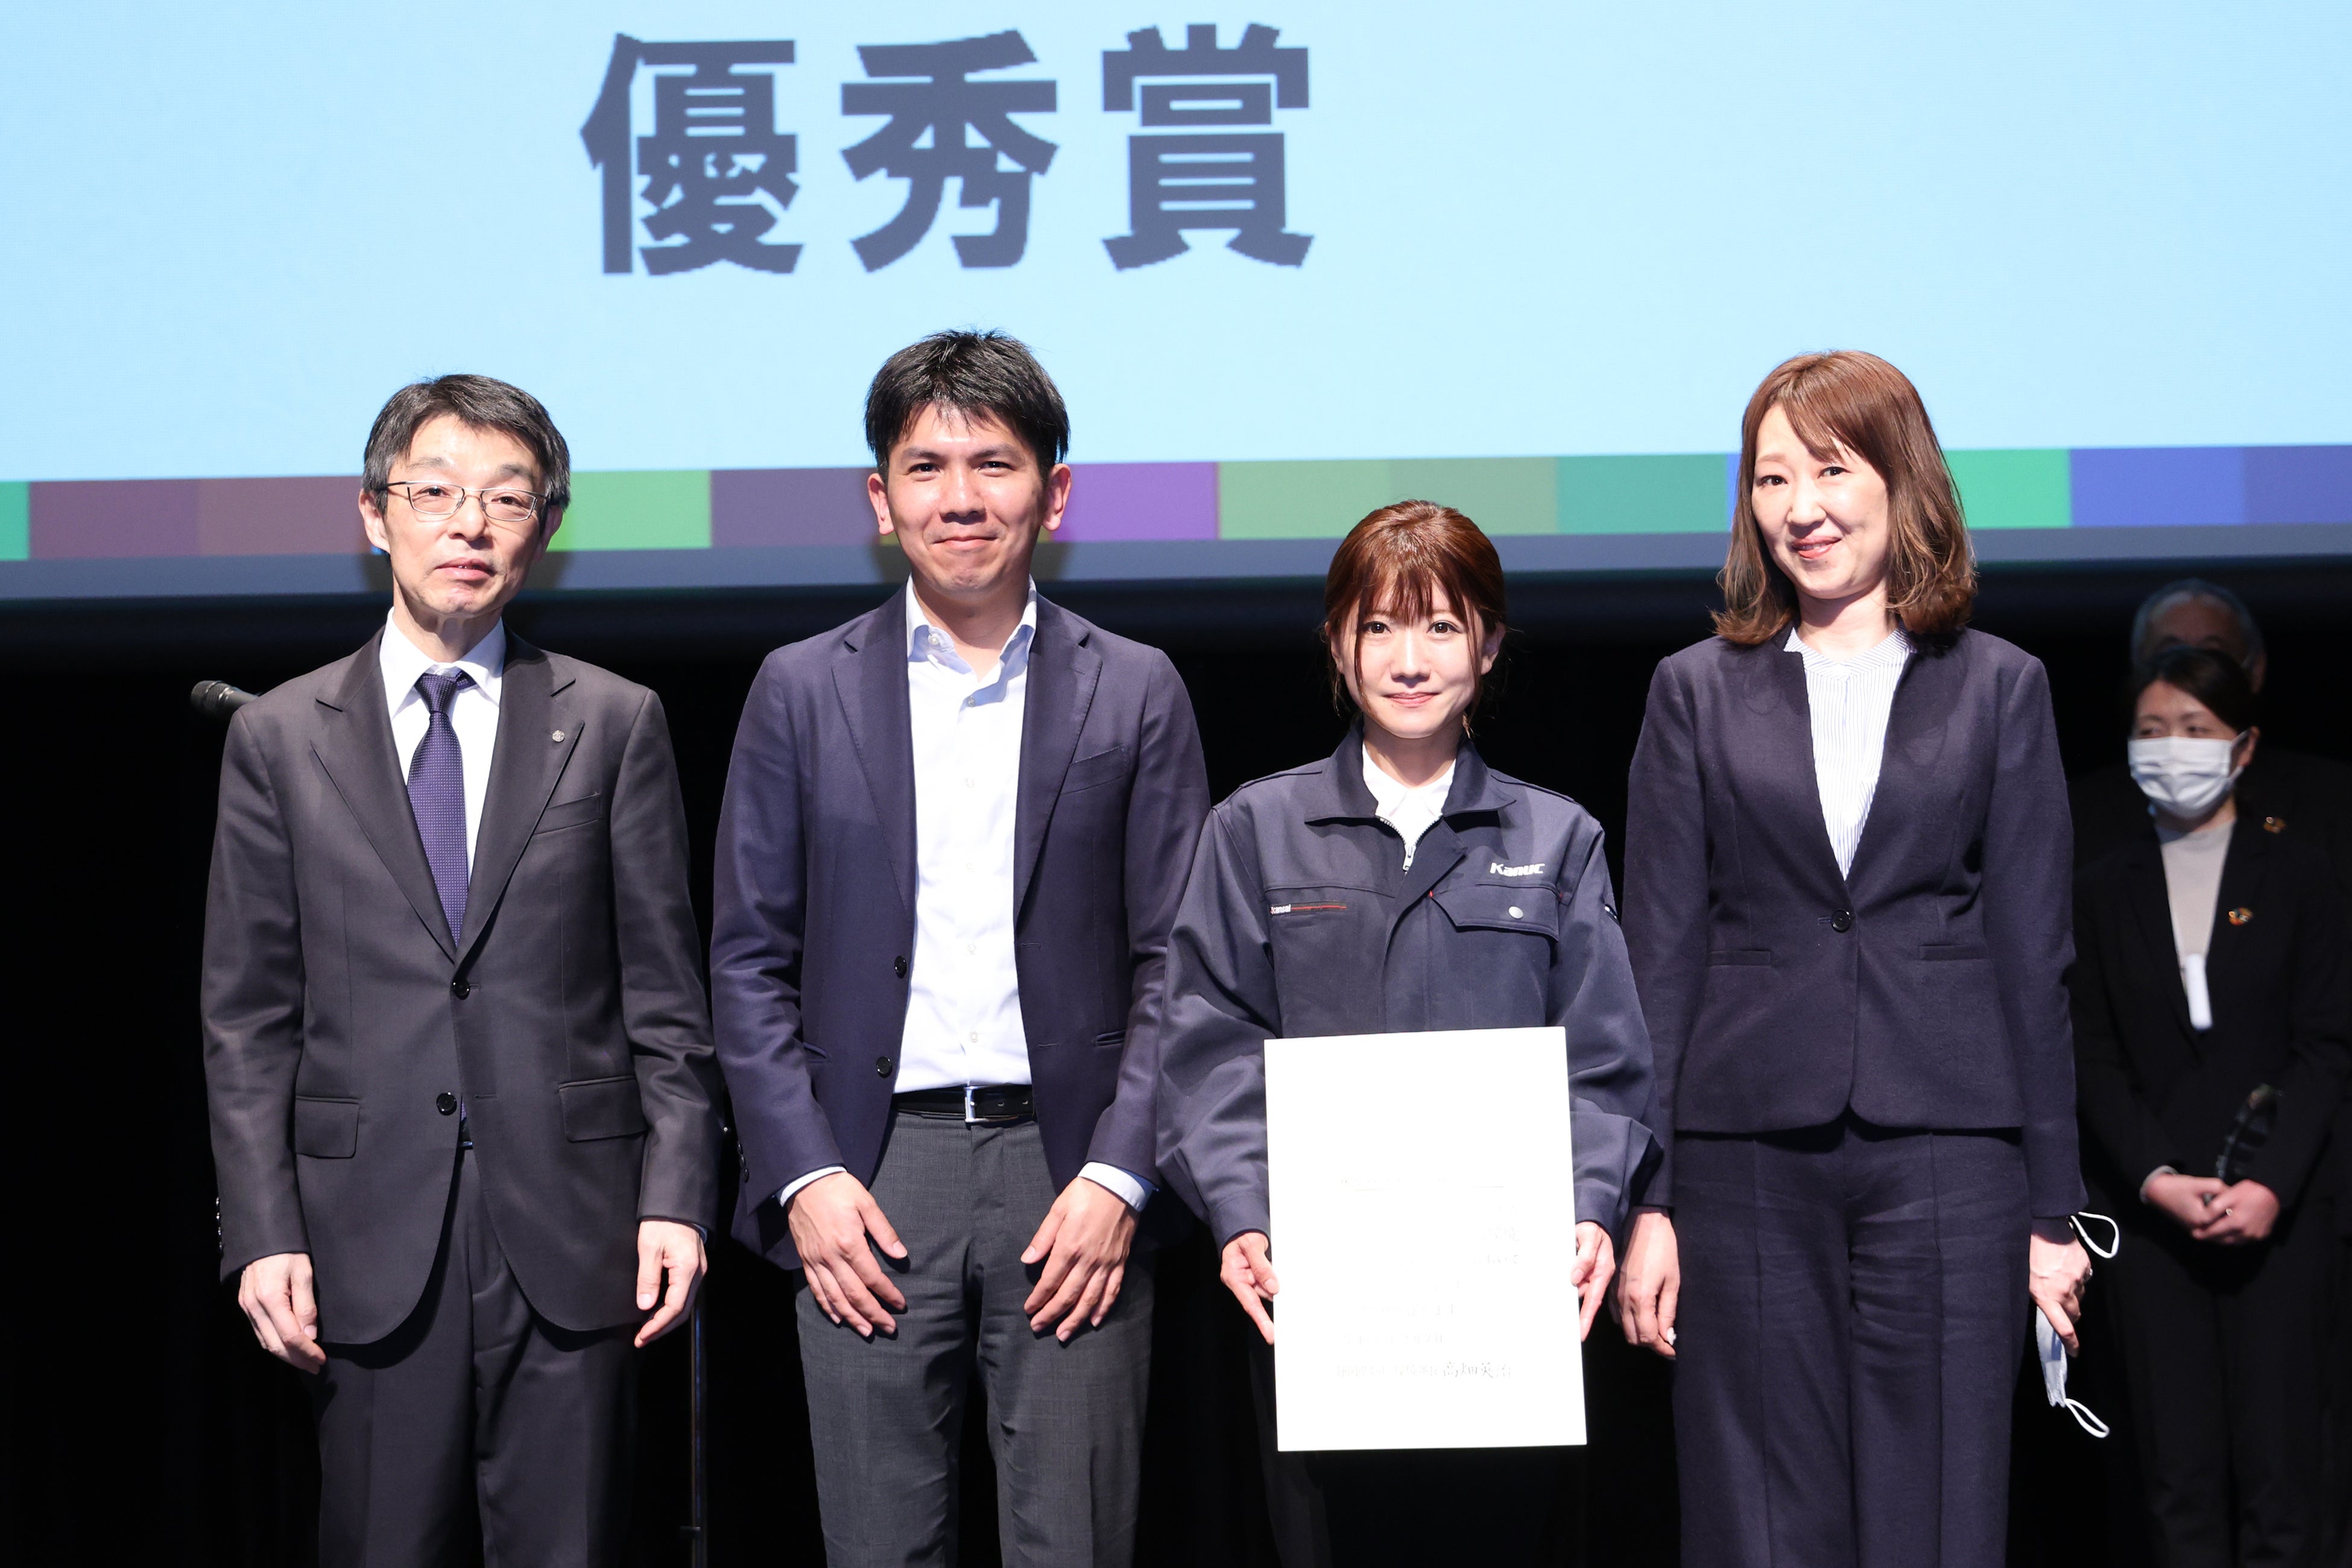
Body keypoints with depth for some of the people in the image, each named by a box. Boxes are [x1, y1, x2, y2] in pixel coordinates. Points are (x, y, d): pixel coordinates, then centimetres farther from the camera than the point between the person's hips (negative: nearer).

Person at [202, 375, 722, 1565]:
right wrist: (263, 1232, -3)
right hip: (369, 1240, 0)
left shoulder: (614, 725, 7)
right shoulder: (279, 738, 8)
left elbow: (664, 995, 5)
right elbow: (247, 1017, 6)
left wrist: (677, 1197, -4)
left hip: (568, 1234, 0)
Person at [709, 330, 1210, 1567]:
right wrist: (804, 1175, -4)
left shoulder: (1134, 693, 6)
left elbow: (1172, 962, 4)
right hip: (867, 1178, 0)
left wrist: (1118, 1175, -6)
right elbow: (750, 962, 6)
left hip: (1069, 1170, 0)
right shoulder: (803, 691, 7)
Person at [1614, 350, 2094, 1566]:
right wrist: (1644, 1198, -1)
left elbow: (2034, 956, 6)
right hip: (1747, 1157, 1)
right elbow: (1657, 955, 5)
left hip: (1946, 1156, 0)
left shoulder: (1998, 688, 7)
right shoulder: (1699, 692, 8)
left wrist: (2054, 1208, 2)